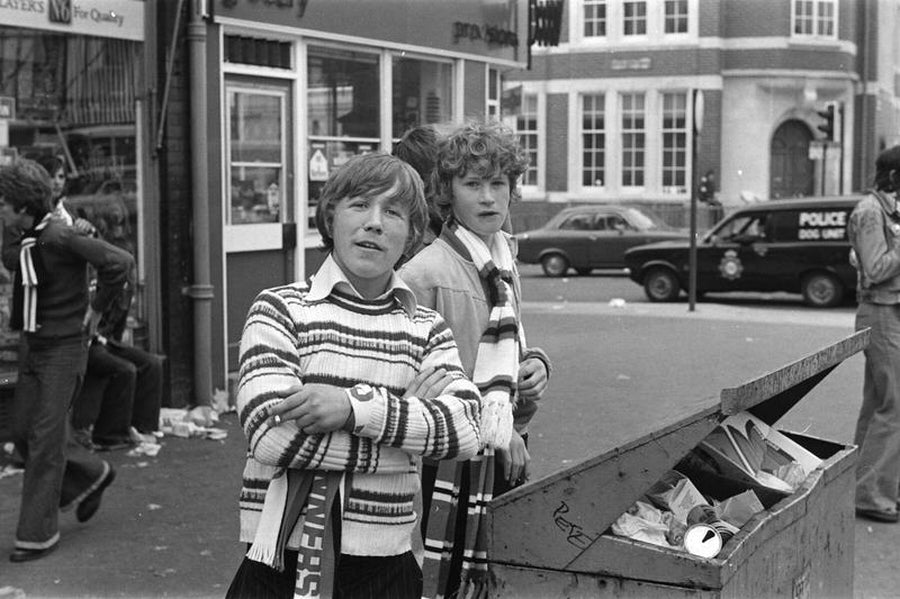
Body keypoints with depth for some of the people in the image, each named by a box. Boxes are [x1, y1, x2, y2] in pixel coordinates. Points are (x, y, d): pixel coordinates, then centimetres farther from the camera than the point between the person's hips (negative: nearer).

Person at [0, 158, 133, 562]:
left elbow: (120, 262, -26)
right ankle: (91, 476, 33)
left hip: (63, 346, -8)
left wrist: (96, 309, -16)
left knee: (46, 439, -5)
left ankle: (39, 534, 5)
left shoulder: (58, 237, -20)